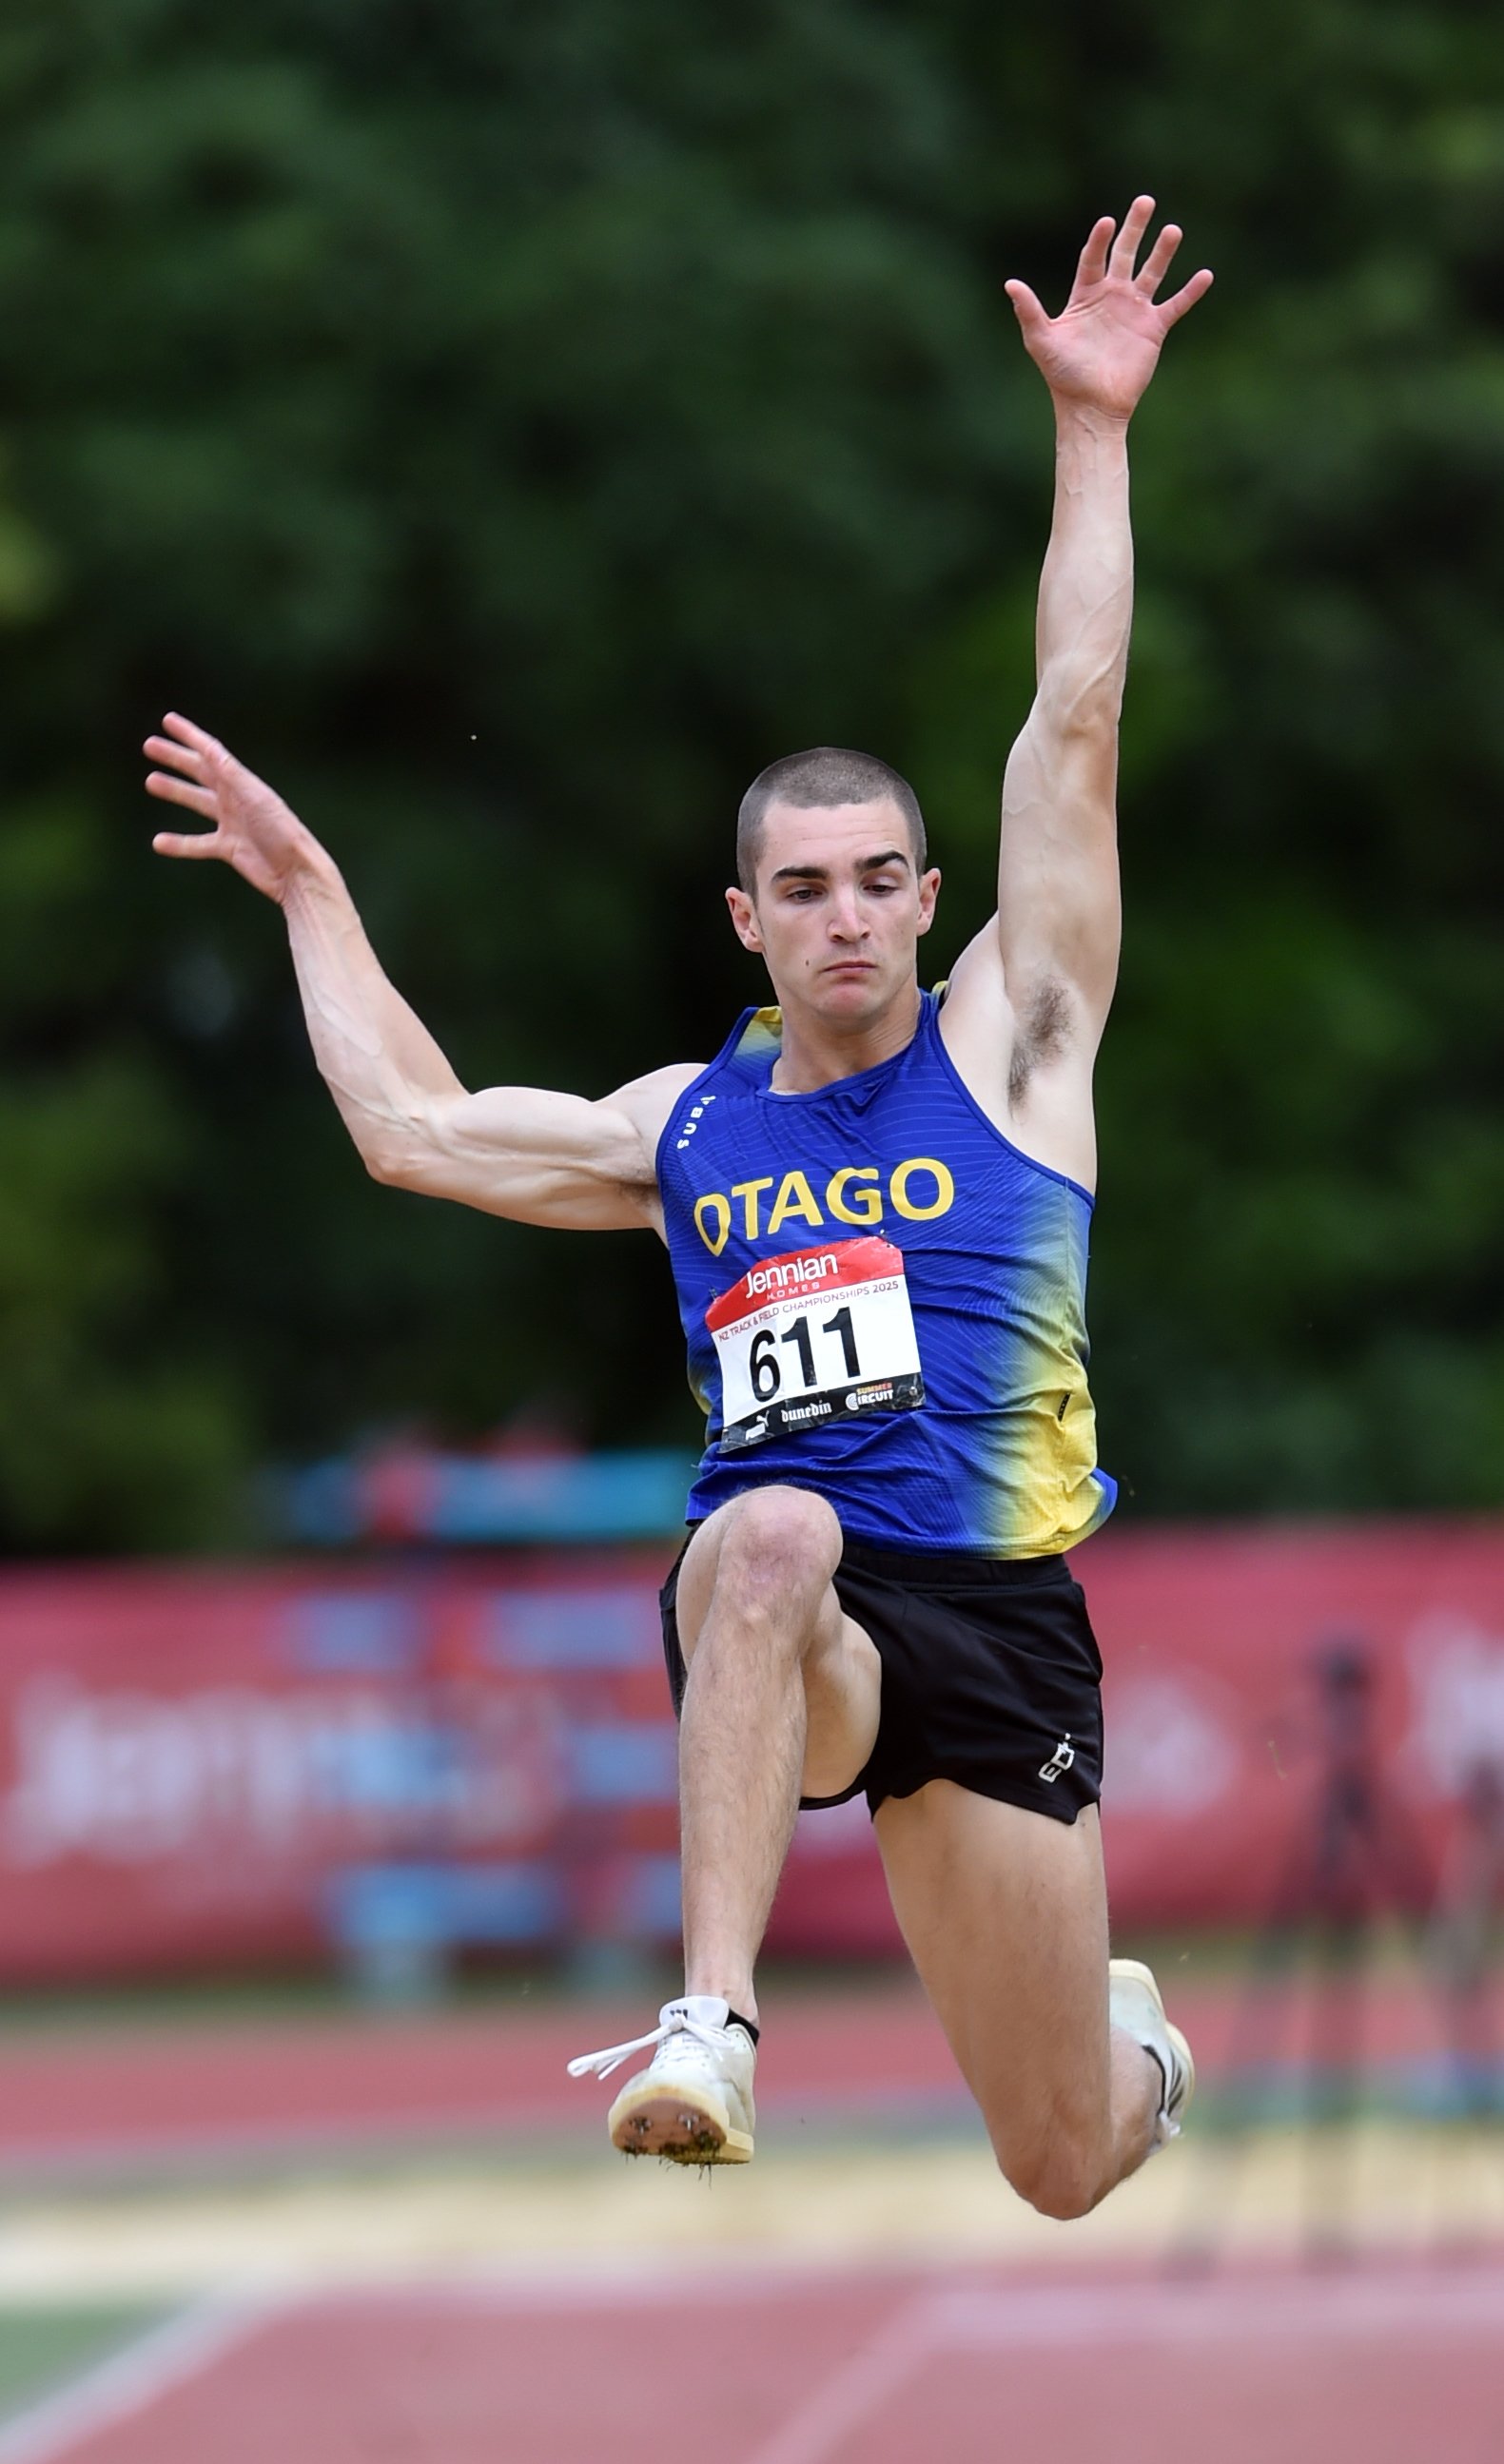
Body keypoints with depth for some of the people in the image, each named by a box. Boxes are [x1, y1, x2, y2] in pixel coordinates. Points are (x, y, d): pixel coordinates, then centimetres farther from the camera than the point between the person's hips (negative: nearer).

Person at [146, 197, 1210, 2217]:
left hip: (993, 1613, -1)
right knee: (774, 1530, -40)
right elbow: (416, 1130, 24)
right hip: (770, 1602, 1)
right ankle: (713, 2030, -46)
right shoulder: (686, 1125, 16)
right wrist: (311, 893, 29)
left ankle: (1130, 2035, 42)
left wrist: (1093, 433, -4)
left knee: (1061, 2170, 2)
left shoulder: (1008, 1043, 6)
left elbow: (1075, 725, 0)